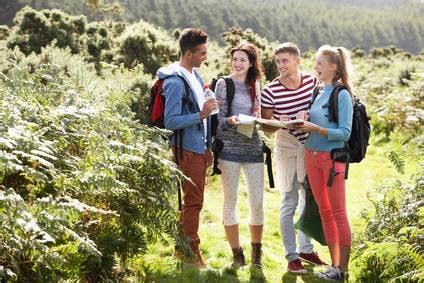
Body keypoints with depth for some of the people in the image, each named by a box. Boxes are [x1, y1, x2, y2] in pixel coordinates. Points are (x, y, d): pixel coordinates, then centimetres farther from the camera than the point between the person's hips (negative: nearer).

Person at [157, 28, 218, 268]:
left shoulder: (195, 75, 10)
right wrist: (201, 114, -28)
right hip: (187, 149, -9)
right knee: (193, 201, -2)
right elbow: (171, 121, -21)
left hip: (199, 147, 9)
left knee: (194, 200, 16)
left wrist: (207, 147, 18)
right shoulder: (175, 81, -19)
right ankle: (191, 252, 9)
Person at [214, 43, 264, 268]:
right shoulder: (223, 84, -1)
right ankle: (237, 253, 11)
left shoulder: (255, 85, 12)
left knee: (258, 201, 2)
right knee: (230, 201, 1)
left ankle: (256, 252, 18)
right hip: (229, 146, -3)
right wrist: (230, 120, -23)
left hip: (253, 146, 4)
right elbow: (217, 119, -3)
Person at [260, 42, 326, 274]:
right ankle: (291, 256, 7)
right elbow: (266, 126, -8)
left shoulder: (312, 82, -5)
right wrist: (279, 123, -26)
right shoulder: (271, 90, -13)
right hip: (287, 148, -4)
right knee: (289, 203, -1)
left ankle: (306, 249, 30)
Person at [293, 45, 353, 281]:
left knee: (338, 213, -1)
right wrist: (304, 124, -3)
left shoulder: (342, 95, -11)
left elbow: (344, 133, -15)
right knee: (324, 212, 11)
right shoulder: (318, 93, 10)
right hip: (312, 156, 7)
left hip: (332, 157, -7)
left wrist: (316, 129, -22)